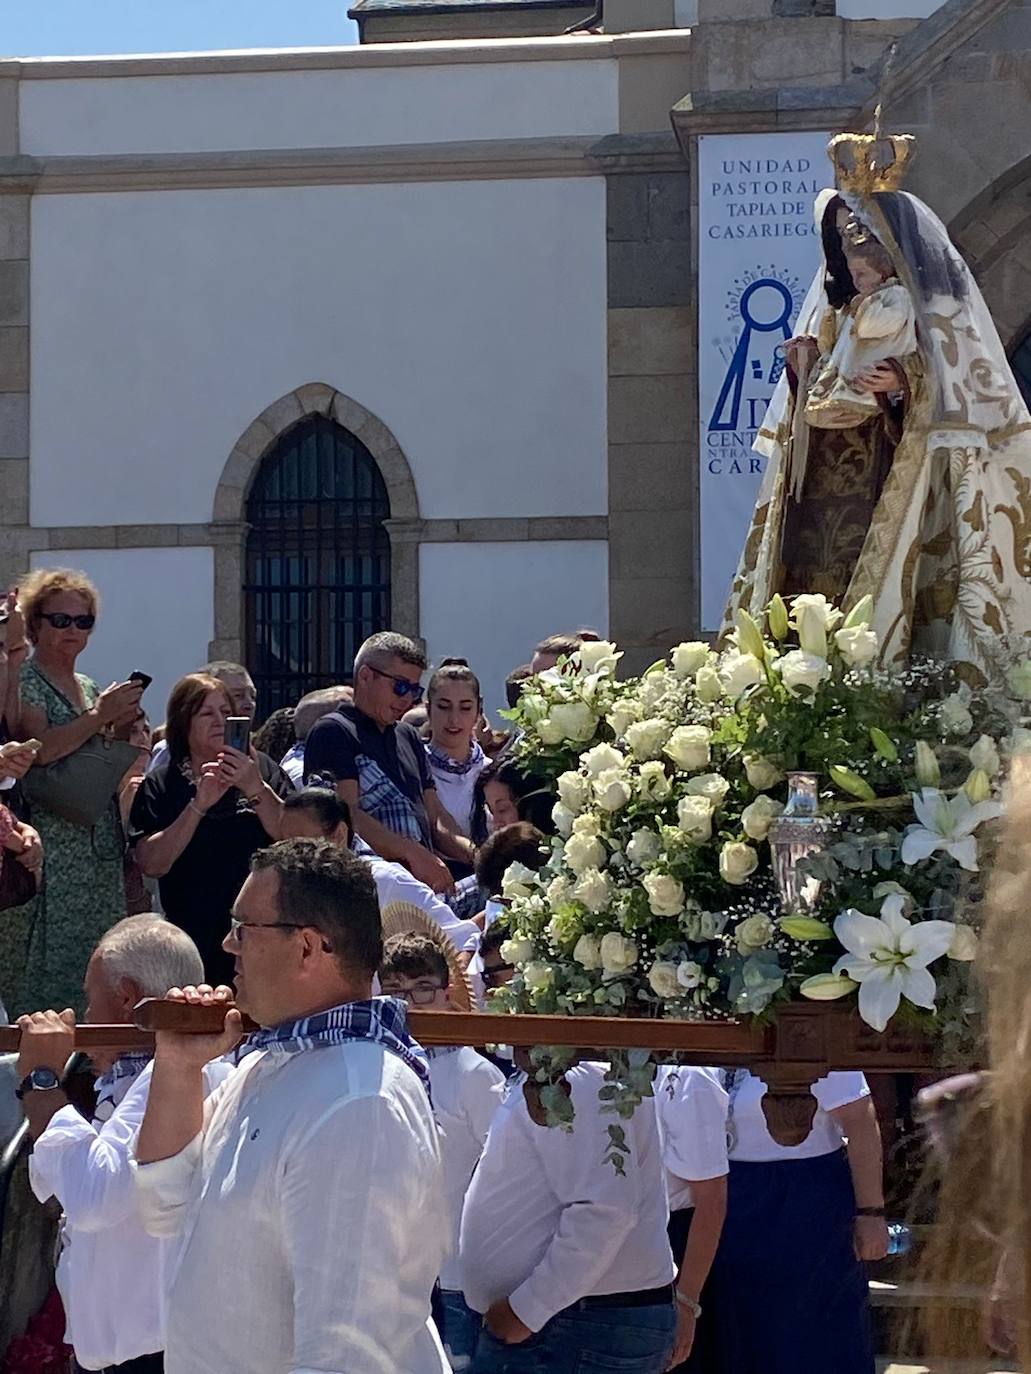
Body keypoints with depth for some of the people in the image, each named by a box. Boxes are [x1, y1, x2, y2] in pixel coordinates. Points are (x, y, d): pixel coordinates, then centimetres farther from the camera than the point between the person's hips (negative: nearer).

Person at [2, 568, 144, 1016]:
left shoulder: (90, 689, 18)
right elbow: (41, 748, -20)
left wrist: (123, 728, 3)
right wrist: (101, 716, -17)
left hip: (100, 850, 8)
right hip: (50, 842, -7)